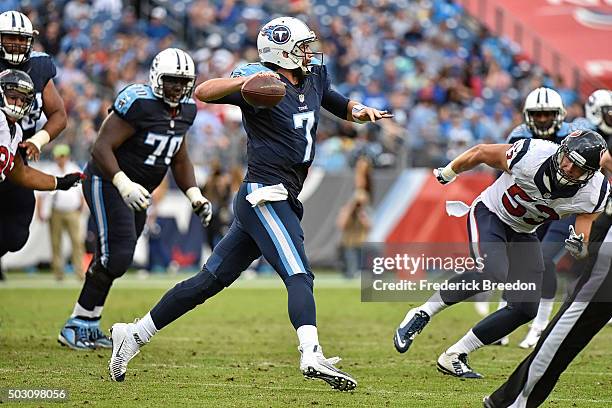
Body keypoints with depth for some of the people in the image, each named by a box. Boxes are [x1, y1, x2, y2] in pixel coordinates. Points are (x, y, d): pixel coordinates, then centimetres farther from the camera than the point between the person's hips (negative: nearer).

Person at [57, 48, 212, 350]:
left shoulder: (186, 110, 5)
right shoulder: (139, 103, -22)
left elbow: (179, 158, 19)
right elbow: (102, 148, -23)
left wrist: (195, 196, 7)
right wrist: (124, 184, -35)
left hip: (135, 191, 8)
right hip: (107, 182, -8)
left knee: (116, 260, 9)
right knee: (116, 255, -18)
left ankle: (88, 327, 19)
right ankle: (76, 326, -9)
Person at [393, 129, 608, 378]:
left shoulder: (594, 192, -20)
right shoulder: (532, 155, -29)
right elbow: (481, 153, -12)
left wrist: (579, 245, -35)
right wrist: (447, 173, 4)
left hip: (523, 235, 5)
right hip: (490, 215, -5)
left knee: (525, 309, -5)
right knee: (493, 273, -33)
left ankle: (454, 357, 5)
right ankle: (421, 315, -18)